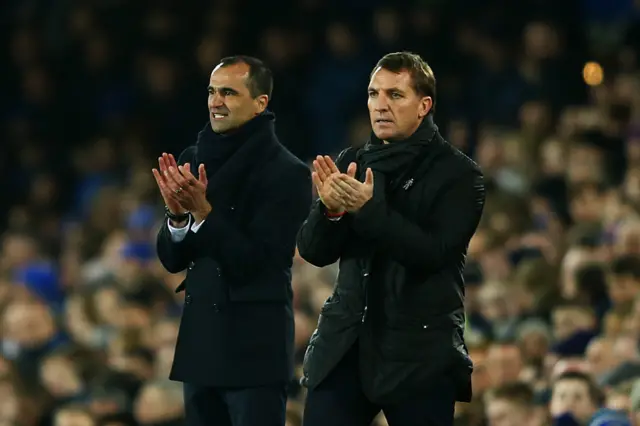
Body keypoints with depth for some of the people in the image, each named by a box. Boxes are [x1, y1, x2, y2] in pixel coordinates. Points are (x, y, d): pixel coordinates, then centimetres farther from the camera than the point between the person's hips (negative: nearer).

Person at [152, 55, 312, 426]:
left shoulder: (287, 173, -9)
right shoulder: (194, 160, 9)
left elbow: (256, 263, -15)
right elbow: (172, 259, 11)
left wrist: (203, 212, -22)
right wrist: (178, 215, -9)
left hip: (256, 349, -6)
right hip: (201, 339, 6)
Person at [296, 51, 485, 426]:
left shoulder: (458, 174, -4)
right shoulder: (352, 162, 10)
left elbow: (434, 252, -17)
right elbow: (313, 251, 6)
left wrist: (368, 209, -25)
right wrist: (331, 210, -15)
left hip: (420, 354, -4)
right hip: (346, 345, 4)